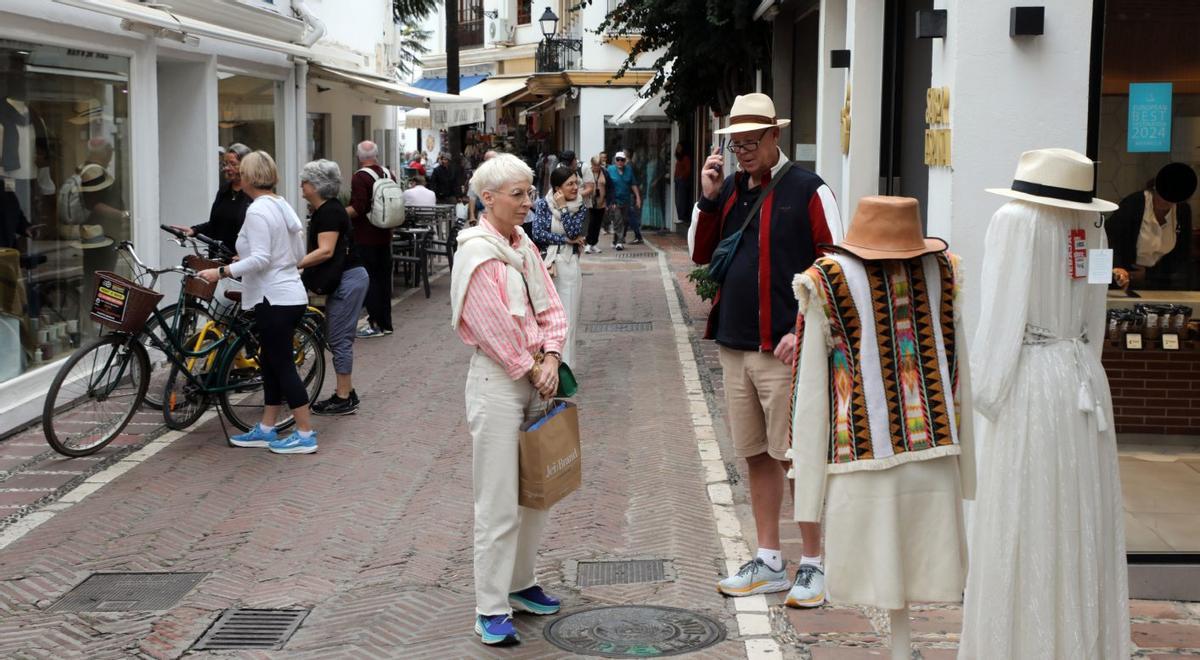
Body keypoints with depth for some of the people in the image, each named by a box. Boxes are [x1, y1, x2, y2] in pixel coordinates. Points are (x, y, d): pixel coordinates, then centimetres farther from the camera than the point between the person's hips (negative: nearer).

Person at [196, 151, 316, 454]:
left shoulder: (258, 210, -16)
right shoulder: (282, 205, 12)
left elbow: (260, 259, -24)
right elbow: (299, 254, 16)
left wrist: (221, 272, -23)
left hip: (274, 299, -10)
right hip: (289, 295, 10)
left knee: (282, 365, -4)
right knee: (271, 363, 15)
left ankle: (306, 434, 0)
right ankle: (266, 429, 23)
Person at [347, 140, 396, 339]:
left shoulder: (360, 177, -16)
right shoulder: (389, 174, 8)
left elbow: (357, 209, -23)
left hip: (366, 238, -7)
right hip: (385, 236, 7)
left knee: (370, 279, -2)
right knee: (384, 278, 12)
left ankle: (376, 324, -2)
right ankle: (386, 323, 17)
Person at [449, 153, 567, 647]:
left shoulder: (524, 246, 10)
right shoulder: (477, 251, -14)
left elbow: (551, 308, 9)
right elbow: (496, 329, -17)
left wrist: (551, 359, -6)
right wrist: (531, 368, -10)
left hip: (534, 378, 8)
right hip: (496, 380, -8)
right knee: (498, 503, -5)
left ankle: (521, 585, 30)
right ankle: (490, 610, 2)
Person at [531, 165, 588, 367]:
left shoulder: (580, 208, 5)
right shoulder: (543, 204, 0)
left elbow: (573, 232, -10)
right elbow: (538, 234, -10)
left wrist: (563, 208, -11)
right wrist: (567, 240, -10)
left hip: (570, 265, 1)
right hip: (546, 264, -1)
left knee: (568, 319, 0)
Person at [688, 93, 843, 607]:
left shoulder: (807, 190, -6)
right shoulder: (730, 188, 13)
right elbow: (701, 254, 15)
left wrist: (804, 331, -15)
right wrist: (708, 199, 2)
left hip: (784, 349, -6)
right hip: (734, 346, 6)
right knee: (757, 456, 12)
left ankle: (813, 565, 8)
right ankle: (769, 562, 21)